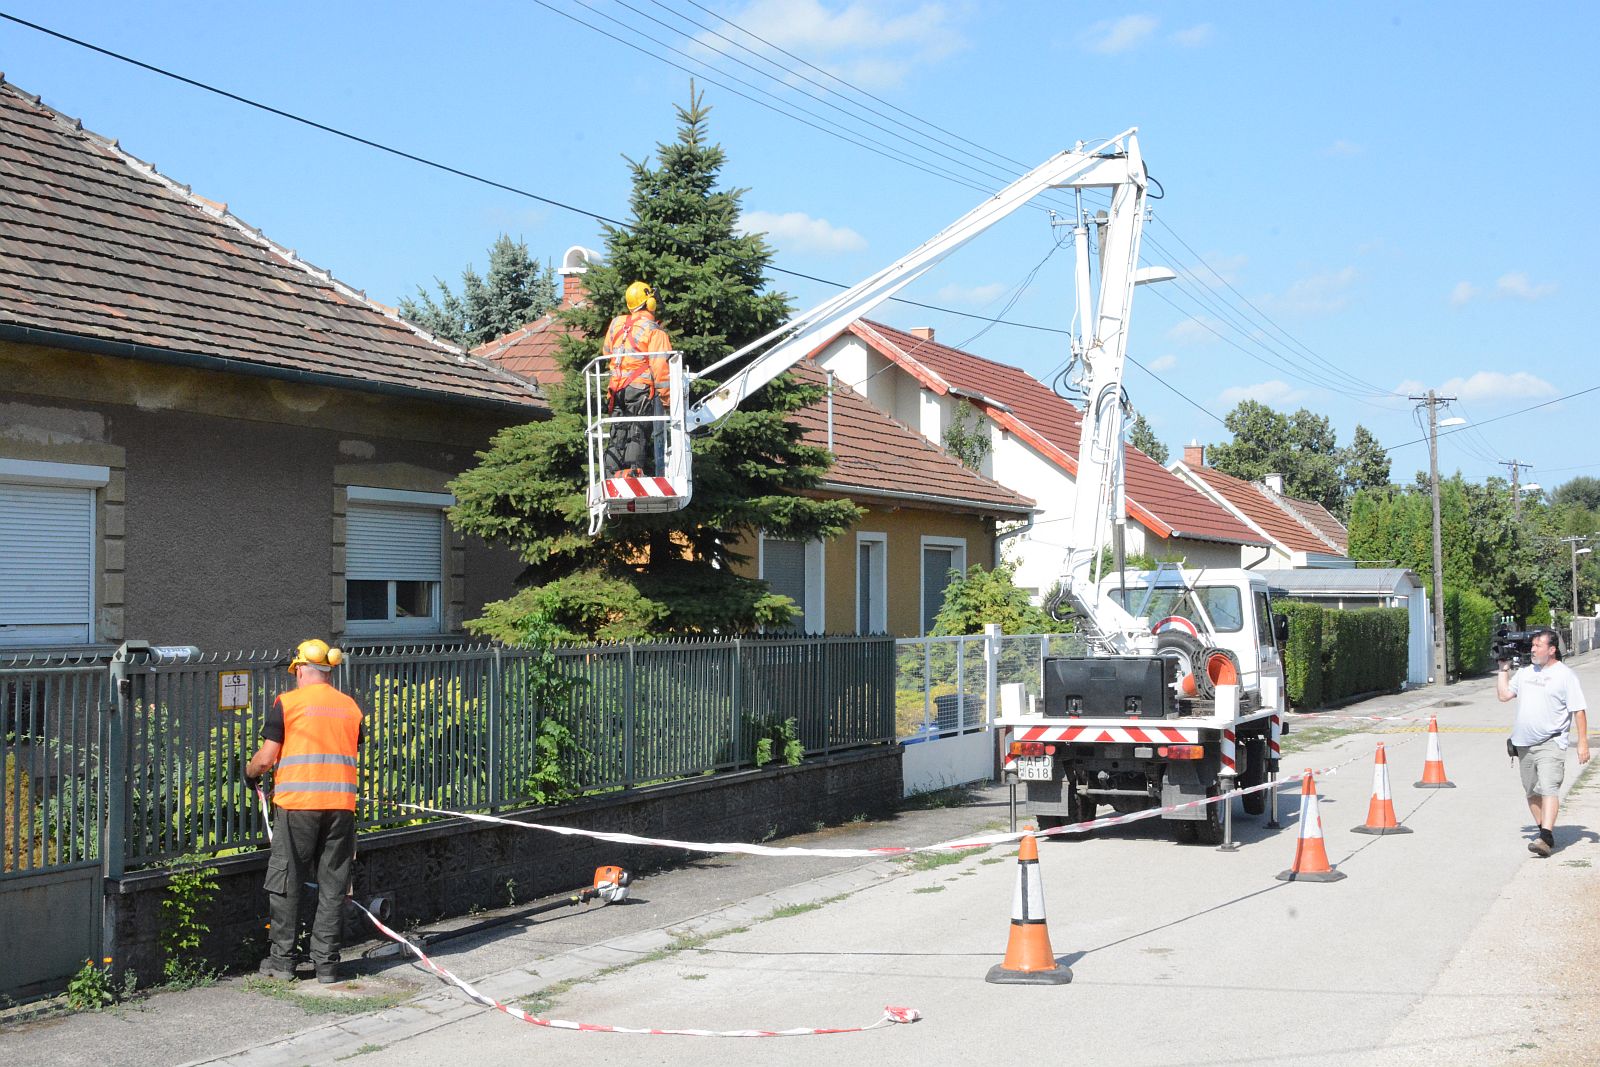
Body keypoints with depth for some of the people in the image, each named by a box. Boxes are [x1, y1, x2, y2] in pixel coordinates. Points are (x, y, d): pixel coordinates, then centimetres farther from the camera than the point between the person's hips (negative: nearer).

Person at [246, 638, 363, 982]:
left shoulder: (287, 703, -2)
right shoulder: (350, 706, 10)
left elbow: (266, 758, -4)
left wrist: (250, 773, 16)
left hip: (297, 804, -3)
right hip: (340, 803, 3)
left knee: (286, 883, 9)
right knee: (332, 884, 8)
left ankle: (282, 960, 14)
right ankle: (326, 963, 10)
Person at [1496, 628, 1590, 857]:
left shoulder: (1565, 675, -4)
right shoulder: (1525, 672, 14)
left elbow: (1579, 710, -6)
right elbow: (1503, 694, 18)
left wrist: (1582, 743, -12)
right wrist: (1504, 669, 12)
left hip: (1550, 743, -7)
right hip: (1524, 743, 7)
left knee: (1548, 789, -18)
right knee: (1532, 792, 11)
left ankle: (1545, 838, -26)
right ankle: (1545, 831, 23)